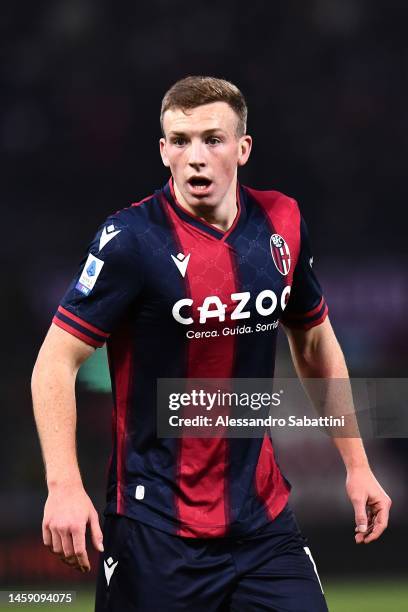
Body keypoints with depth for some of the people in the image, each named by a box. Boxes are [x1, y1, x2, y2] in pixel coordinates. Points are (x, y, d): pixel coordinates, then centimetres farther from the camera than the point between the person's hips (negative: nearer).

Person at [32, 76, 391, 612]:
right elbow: (57, 361, -13)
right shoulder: (132, 238, -13)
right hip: (156, 525, -4)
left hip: (264, 517, 4)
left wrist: (356, 465, 16)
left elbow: (315, 343, 17)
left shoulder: (282, 223, 2)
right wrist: (64, 486, -25)